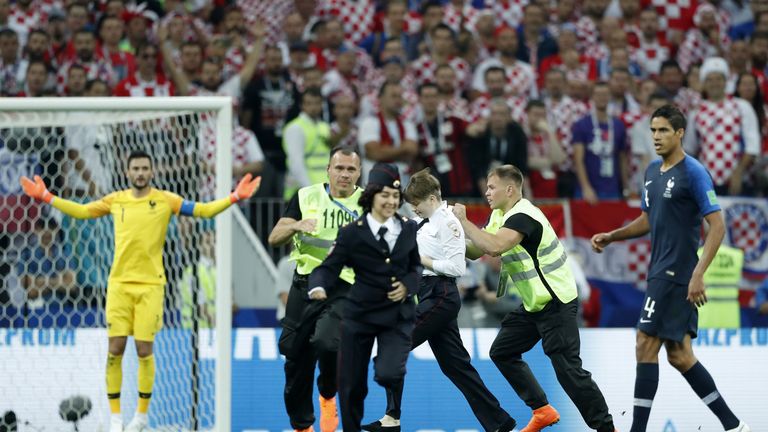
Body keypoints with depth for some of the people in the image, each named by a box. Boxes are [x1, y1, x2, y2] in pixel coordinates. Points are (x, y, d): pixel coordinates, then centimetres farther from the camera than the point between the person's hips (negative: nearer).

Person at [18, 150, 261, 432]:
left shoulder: (165, 200, 1)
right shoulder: (115, 200, 7)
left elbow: (204, 210, -1)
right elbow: (81, 211, 18)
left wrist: (233, 198, -12)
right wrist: (47, 198, 13)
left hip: (150, 285, -2)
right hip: (119, 284, 2)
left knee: (144, 350, -2)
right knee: (115, 349, -3)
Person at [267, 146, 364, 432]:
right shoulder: (306, 197, 8)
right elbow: (274, 238, 5)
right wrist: (296, 225, -15)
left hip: (344, 288, -3)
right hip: (305, 283, 3)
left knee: (326, 342, -28)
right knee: (296, 359, 5)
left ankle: (328, 396, 3)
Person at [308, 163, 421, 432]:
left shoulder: (409, 229, 3)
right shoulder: (352, 233, -6)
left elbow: (416, 266, 15)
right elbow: (328, 268, -10)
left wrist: (408, 285, -7)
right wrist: (319, 288, -32)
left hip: (398, 316, 0)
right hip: (359, 315, 0)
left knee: (388, 374, -20)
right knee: (352, 384, 5)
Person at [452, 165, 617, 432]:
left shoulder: (523, 217, -22)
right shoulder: (499, 216, 9)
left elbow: (494, 246, -37)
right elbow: (477, 251, 11)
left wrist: (463, 221, -27)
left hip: (555, 303, -10)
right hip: (534, 303, 10)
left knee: (567, 368, -13)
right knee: (502, 352, 12)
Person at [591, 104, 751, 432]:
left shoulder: (693, 173, -12)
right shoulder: (653, 171, 14)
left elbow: (717, 225, -15)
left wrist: (698, 274, -23)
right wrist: (611, 236, 11)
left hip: (677, 275, -9)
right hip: (660, 271, 9)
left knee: (646, 346, -10)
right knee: (679, 355, 9)